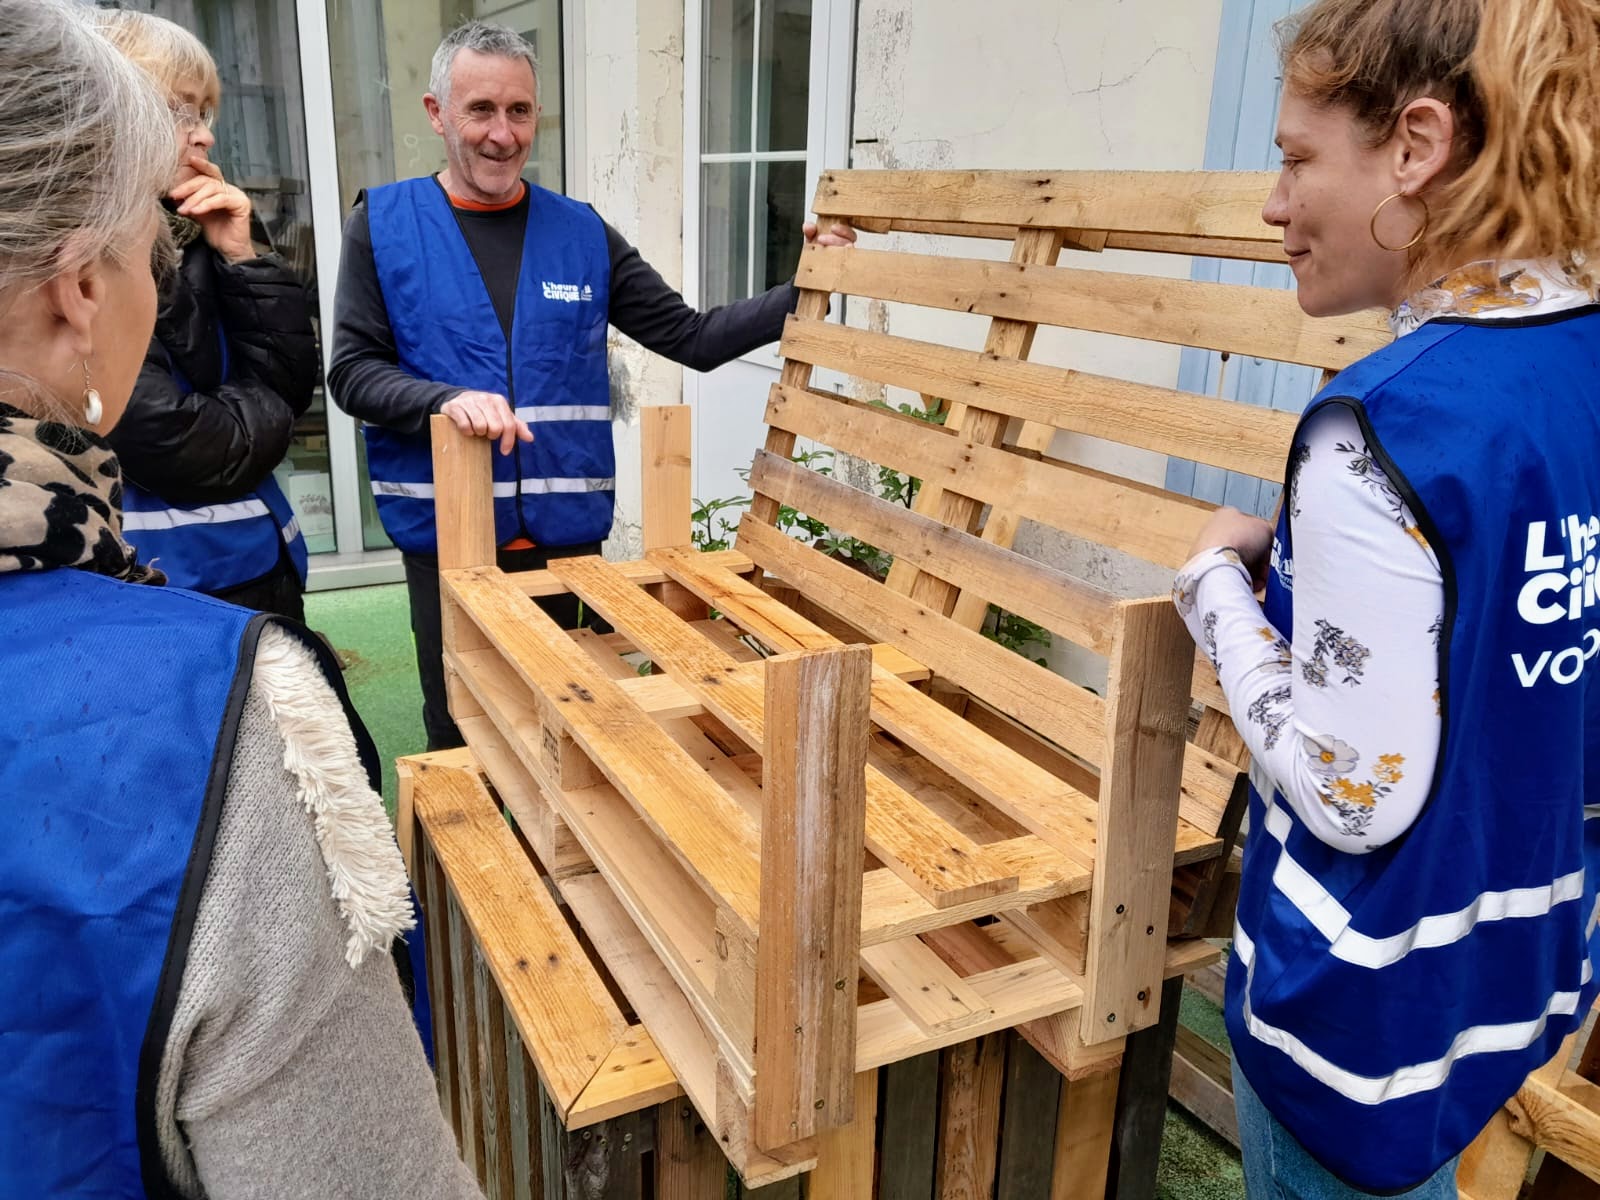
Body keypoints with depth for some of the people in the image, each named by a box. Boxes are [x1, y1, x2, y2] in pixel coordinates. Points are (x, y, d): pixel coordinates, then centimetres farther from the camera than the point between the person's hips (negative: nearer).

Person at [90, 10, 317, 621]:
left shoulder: (179, 240, 7)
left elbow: (289, 386, 4)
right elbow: (178, 450, -22)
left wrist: (243, 259, -6)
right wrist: (258, 411, -3)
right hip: (171, 593, -7)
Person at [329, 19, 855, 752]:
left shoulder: (581, 233, 5)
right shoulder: (383, 226, 0)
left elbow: (691, 339, 4)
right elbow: (353, 372, -4)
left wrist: (806, 292, -6)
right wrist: (447, 399, -23)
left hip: (566, 533, 2)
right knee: (458, 734, 12)